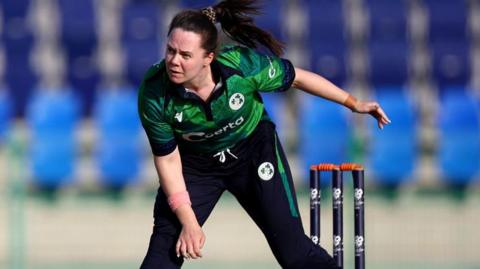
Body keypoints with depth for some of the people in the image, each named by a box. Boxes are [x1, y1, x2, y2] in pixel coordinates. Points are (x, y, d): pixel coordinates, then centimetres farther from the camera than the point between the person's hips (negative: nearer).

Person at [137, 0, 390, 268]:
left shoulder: (243, 65, -32)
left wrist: (354, 103, -2)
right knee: (166, 246, -9)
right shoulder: (154, 94, -29)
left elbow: (297, 77, -12)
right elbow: (167, 159, -16)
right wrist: (188, 222, -17)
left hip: (253, 152, -1)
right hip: (195, 163, 1)